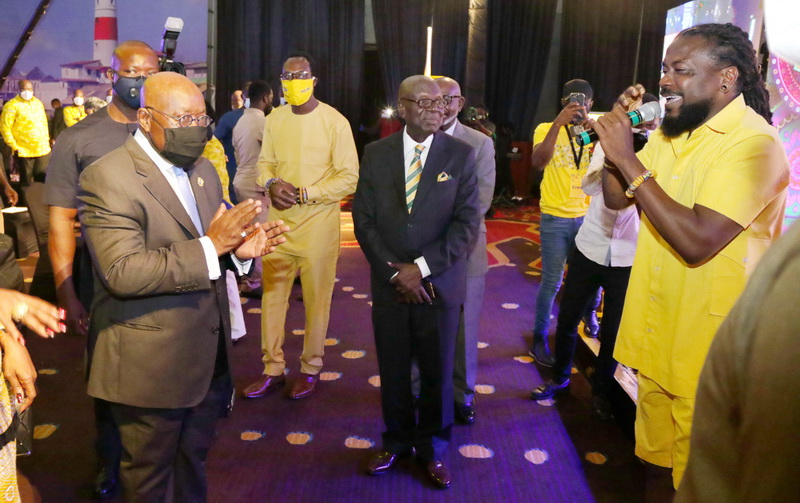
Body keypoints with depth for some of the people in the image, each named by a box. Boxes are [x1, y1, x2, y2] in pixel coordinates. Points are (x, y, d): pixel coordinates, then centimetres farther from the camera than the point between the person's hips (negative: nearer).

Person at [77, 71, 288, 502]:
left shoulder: (203, 170, 8)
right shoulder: (108, 177, -18)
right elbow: (122, 272, -27)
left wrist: (238, 248, -6)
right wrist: (209, 246, -29)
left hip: (210, 355, 7)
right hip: (150, 363, -7)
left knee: (194, 459, 25)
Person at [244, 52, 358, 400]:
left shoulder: (335, 122, -7)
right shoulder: (274, 120, 8)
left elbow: (349, 178, -9)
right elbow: (265, 162, 15)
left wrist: (304, 195, -17)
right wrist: (271, 183, -8)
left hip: (318, 223, -4)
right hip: (279, 221, 4)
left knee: (316, 298, 6)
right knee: (272, 294, 8)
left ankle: (311, 369, 22)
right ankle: (272, 370, 21)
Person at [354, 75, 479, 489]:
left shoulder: (461, 154, -3)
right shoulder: (376, 154, 2)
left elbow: (467, 222, -8)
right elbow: (364, 219, 0)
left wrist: (422, 268, -14)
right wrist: (394, 272, -9)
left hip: (440, 283, -1)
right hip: (389, 281, 1)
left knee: (437, 372, 10)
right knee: (393, 369, 11)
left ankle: (432, 448, 30)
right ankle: (396, 442, 32)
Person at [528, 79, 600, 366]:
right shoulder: (547, 129, -1)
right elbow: (538, 162, -19)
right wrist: (559, 123, -25)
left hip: (589, 216, 3)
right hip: (555, 217, -3)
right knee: (552, 282, 0)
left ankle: (590, 315, 43)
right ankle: (539, 338, 15)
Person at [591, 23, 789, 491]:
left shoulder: (754, 144, -20)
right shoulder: (672, 130, 5)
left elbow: (697, 241, -30)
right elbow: (616, 198, 9)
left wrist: (629, 159, -25)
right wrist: (617, 135, -8)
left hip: (706, 342, -7)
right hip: (655, 329, 7)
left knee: (696, 470, 10)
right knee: (654, 436, 23)